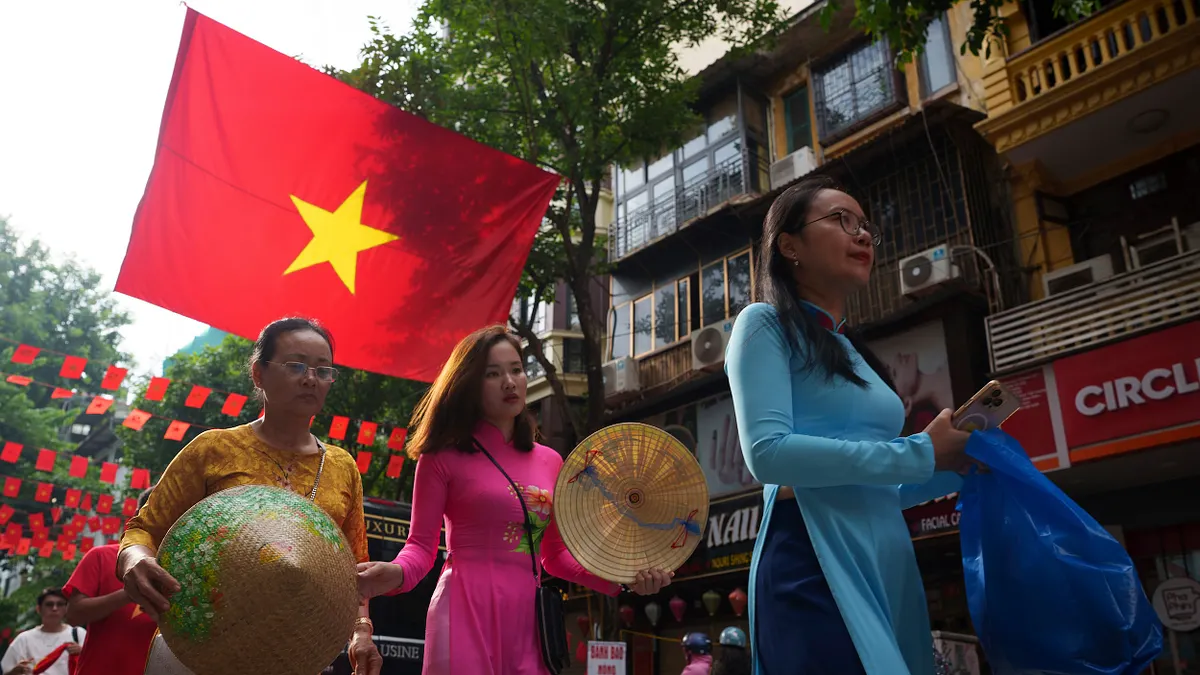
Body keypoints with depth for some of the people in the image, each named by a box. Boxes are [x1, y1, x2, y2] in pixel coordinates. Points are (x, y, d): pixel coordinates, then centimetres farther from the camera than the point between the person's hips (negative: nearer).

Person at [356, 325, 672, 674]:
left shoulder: (549, 461, 12)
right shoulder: (443, 457, -1)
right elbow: (421, 544, -1)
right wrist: (396, 573, -24)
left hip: (529, 620, 5)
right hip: (467, 615, -4)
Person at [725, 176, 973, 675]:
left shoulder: (853, 353, 22)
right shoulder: (766, 323, 0)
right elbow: (767, 452, -16)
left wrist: (955, 467, 5)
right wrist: (920, 453, -11)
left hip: (889, 563, 8)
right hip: (813, 561, -8)